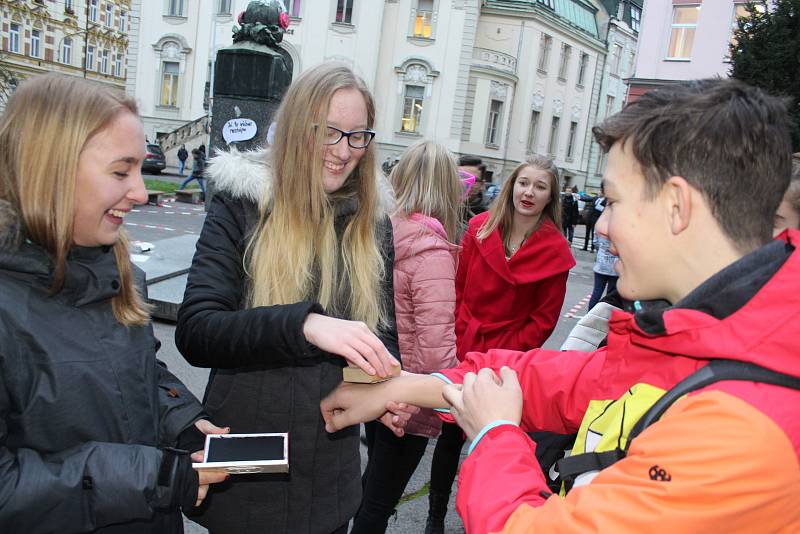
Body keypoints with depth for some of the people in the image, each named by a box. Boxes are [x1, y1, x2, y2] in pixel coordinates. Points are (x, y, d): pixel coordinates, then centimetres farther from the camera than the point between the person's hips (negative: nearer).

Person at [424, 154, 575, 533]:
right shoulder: (480, 227, -1)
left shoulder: (555, 250, -6)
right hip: (461, 351, 2)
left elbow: (545, 317, -4)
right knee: (450, 435, 9)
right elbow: (457, 288, 3)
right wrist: (458, 337, -5)